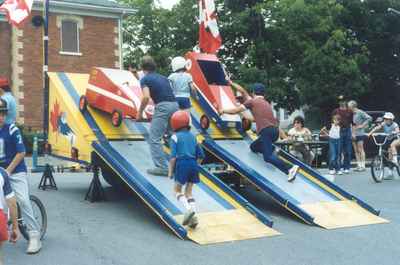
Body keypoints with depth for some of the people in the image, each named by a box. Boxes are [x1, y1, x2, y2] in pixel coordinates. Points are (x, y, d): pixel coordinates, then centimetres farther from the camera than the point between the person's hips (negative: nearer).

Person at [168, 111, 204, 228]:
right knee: (189, 191, 14)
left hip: (182, 164, -5)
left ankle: (189, 209, -14)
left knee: (177, 189, 10)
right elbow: (201, 155, 14)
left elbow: (173, 156, -10)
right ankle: (193, 217, 3)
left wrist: (170, 171, -3)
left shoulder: (175, 137, -1)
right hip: (193, 164, 5)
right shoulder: (192, 136, 15)